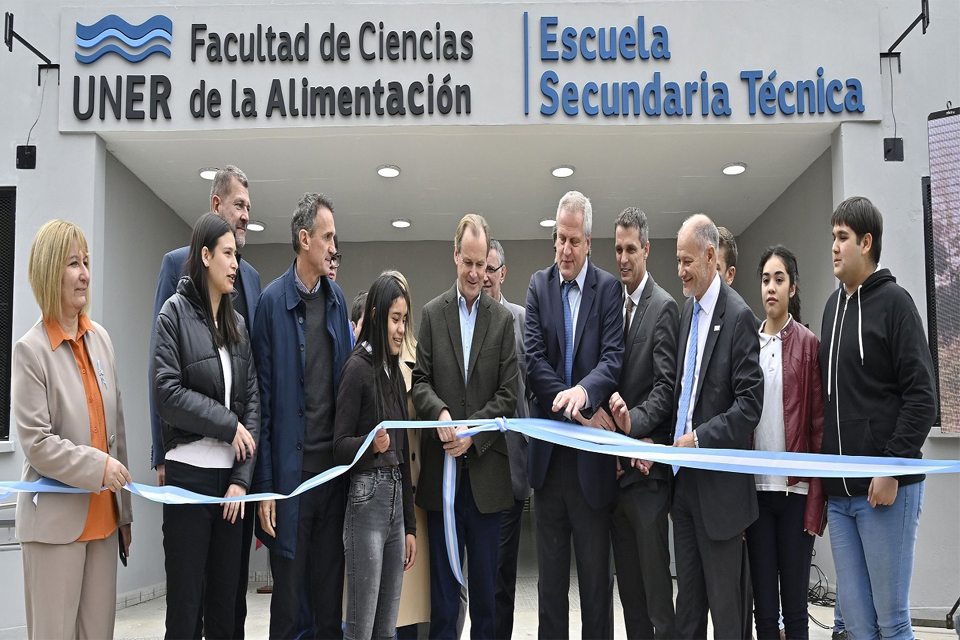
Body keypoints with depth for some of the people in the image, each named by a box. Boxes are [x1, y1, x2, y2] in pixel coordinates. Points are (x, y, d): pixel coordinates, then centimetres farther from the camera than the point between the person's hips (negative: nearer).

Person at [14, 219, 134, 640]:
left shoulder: (101, 339, 7)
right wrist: (97, 467, -16)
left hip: (103, 515, 5)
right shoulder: (31, 349, -8)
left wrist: (124, 510, 13)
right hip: (56, 520, -5)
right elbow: (35, 442, -11)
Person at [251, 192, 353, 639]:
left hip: (334, 463, 5)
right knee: (287, 591, 7)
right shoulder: (273, 301, -6)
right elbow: (263, 397, -7)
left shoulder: (337, 297, 9)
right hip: (291, 465, -4)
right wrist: (264, 484, -9)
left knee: (330, 589, 14)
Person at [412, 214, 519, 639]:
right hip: (441, 463, 0)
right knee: (442, 572, 8)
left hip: (485, 465, 0)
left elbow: (507, 394, 0)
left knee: (486, 575, 8)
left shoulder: (503, 320, 4)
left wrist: (473, 432, -12)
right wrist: (440, 413, -18)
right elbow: (420, 380, 1)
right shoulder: (432, 313, 6)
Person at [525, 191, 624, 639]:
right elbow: (533, 359, -5)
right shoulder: (538, 285, 6)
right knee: (550, 572, 13)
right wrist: (581, 412, -14)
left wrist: (584, 391, -32)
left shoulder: (608, 288, -1)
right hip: (548, 448, 3)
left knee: (596, 572, 6)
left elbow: (613, 358, -12)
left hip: (591, 453, -2)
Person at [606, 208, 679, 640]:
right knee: (628, 582, 13)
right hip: (615, 464, 7)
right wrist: (609, 409, -2)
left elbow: (666, 386, -13)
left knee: (656, 578, -4)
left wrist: (634, 421, -27)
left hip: (646, 466, -7)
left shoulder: (663, 307, -6)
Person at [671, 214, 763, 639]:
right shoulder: (686, 310, 12)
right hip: (683, 477, 7)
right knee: (687, 597, 16)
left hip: (718, 483, -7)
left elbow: (750, 403, -17)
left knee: (723, 601, 3)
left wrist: (700, 438, -19)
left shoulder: (738, 315, -12)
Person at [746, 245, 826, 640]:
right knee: (763, 606, 8)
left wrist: (817, 499, -7)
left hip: (796, 488, -3)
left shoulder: (808, 344, 0)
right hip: (755, 488, 3)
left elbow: (819, 422, -2)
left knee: (795, 606, 4)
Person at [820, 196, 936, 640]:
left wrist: (892, 469, -16)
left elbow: (921, 395, -12)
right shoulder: (833, 305, 14)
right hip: (839, 491, 6)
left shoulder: (893, 301, -6)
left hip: (885, 487, -6)